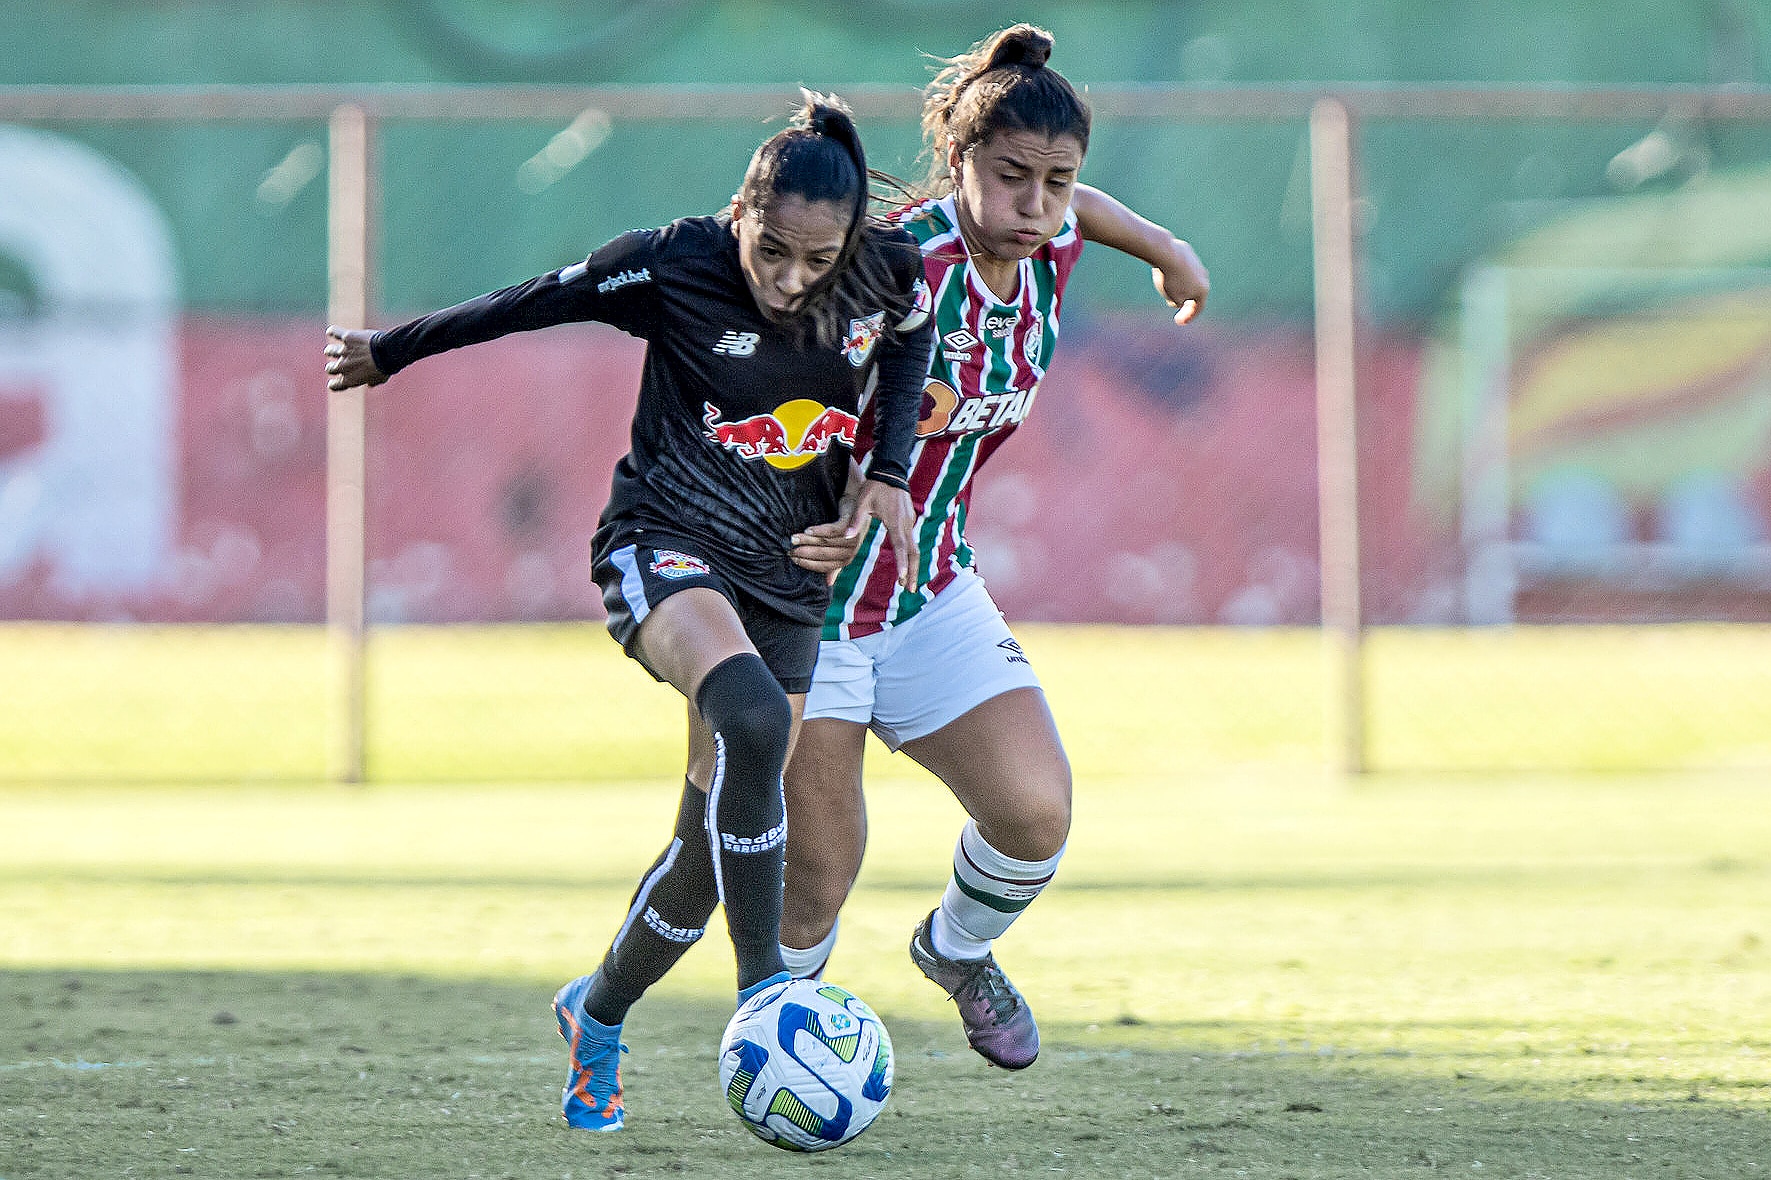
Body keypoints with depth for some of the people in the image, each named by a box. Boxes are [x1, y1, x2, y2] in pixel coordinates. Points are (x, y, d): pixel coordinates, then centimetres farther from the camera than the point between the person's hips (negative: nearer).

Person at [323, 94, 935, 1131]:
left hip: (787, 576, 4)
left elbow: (911, 345, 12)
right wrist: (391, 352, 9)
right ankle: (762, 984, -30)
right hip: (664, 542, -4)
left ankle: (599, 1015, 30)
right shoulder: (674, 265, -17)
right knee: (752, 717, -35)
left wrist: (891, 469, -2)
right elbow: (535, 303, -3)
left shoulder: (890, 275, -11)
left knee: (720, 833, 4)